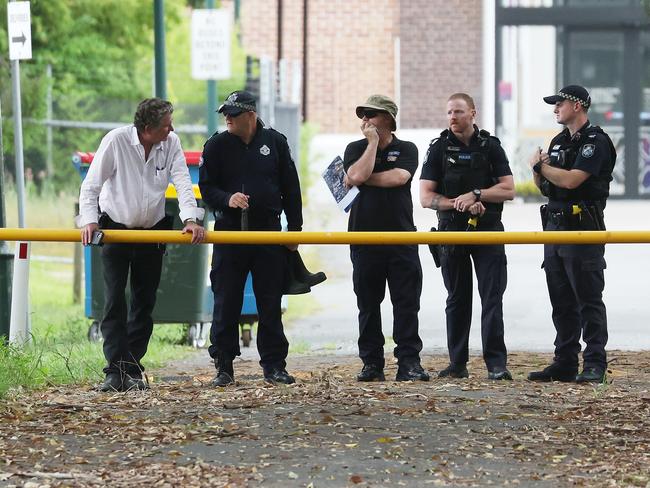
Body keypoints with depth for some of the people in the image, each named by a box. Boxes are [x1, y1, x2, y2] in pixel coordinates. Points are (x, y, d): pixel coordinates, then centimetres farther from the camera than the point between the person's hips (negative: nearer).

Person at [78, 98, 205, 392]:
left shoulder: (171, 143, -7)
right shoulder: (116, 141, -17)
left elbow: (182, 182, -10)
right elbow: (91, 185, -14)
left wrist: (191, 219, -25)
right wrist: (89, 220, -28)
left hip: (152, 230, 3)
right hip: (115, 229, -3)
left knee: (144, 302, 5)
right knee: (114, 301, -10)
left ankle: (132, 369, 11)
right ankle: (117, 370, -13)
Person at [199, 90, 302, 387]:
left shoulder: (275, 142, 6)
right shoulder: (216, 145, 3)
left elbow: (290, 187, 10)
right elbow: (206, 187, 1)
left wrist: (294, 227, 8)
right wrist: (227, 199, -20)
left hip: (269, 232, 1)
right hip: (229, 232, -1)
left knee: (270, 303, 4)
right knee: (226, 303, 0)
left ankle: (274, 365, 11)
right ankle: (223, 366, 6)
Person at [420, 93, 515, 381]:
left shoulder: (490, 146, 5)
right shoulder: (439, 148, 6)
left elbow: (508, 190, 0)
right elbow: (426, 197, -1)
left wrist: (475, 194, -13)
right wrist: (459, 203, -13)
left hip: (488, 229, -1)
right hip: (452, 231, 1)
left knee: (492, 297, -8)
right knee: (457, 299, 7)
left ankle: (496, 364, -11)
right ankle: (457, 364, 12)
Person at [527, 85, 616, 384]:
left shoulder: (595, 142, -10)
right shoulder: (559, 142, 18)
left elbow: (570, 180, -21)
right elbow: (543, 185, 20)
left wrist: (541, 165, -7)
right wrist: (538, 171, -2)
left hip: (583, 230, -9)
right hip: (554, 227, 9)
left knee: (588, 300, -8)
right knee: (562, 302, 9)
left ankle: (594, 365, -8)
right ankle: (565, 364, 13)